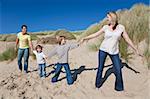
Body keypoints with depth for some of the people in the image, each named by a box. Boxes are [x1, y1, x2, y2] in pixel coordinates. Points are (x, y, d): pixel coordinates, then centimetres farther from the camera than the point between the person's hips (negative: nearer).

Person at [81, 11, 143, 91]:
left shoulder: (121, 27, -2)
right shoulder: (105, 27, 0)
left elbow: (127, 39, 2)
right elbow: (95, 34, 6)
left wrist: (135, 50, 3)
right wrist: (85, 38, 3)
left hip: (114, 52, -1)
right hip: (103, 50, 1)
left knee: (118, 71, -2)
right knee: (100, 68, 7)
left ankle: (119, 88, 18)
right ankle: (98, 84, 25)